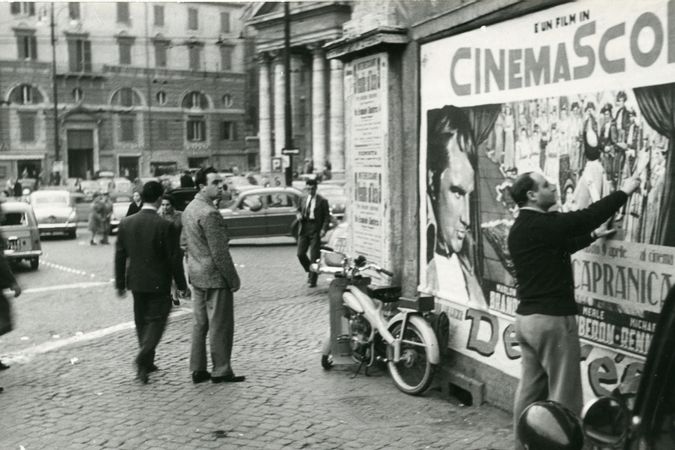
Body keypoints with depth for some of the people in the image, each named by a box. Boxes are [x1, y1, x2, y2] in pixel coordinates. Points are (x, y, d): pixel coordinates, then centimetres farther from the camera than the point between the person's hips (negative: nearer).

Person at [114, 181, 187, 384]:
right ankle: (142, 358, -13)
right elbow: (174, 258, -12)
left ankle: (147, 363, 26)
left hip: (136, 282, 5)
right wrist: (182, 285, -1)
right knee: (156, 321, 5)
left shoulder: (126, 223, -1)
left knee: (142, 322, 17)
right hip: (158, 283, -5)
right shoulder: (165, 226, -16)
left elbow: (120, 256, 4)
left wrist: (120, 283, 13)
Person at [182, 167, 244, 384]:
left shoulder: (189, 209, 10)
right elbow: (219, 252, -21)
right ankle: (221, 371, 8)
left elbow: (185, 242, 16)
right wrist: (233, 278, -14)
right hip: (214, 277, -9)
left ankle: (198, 370, 20)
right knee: (220, 326, 1)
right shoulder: (210, 213, -20)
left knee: (199, 324, 14)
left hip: (196, 275, 9)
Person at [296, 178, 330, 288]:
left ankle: (313, 280, 5)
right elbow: (299, 210, 24)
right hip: (304, 229, 4)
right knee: (300, 254, 0)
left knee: (314, 256, -3)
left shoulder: (322, 201, 0)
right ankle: (310, 271, 26)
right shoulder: (303, 200, 13)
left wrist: (324, 229, -14)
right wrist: (299, 215, 0)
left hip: (315, 230, -4)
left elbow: (327, 216, -2)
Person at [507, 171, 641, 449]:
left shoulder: (520, 228, 12)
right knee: (563, 394, -1)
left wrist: (593, 236, 28)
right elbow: (587, 216, -16)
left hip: (526, 318, 9)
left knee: (530, 388, 13)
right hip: (552, 319, -9)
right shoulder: (543, 224, -17)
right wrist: (624, 191, -4)